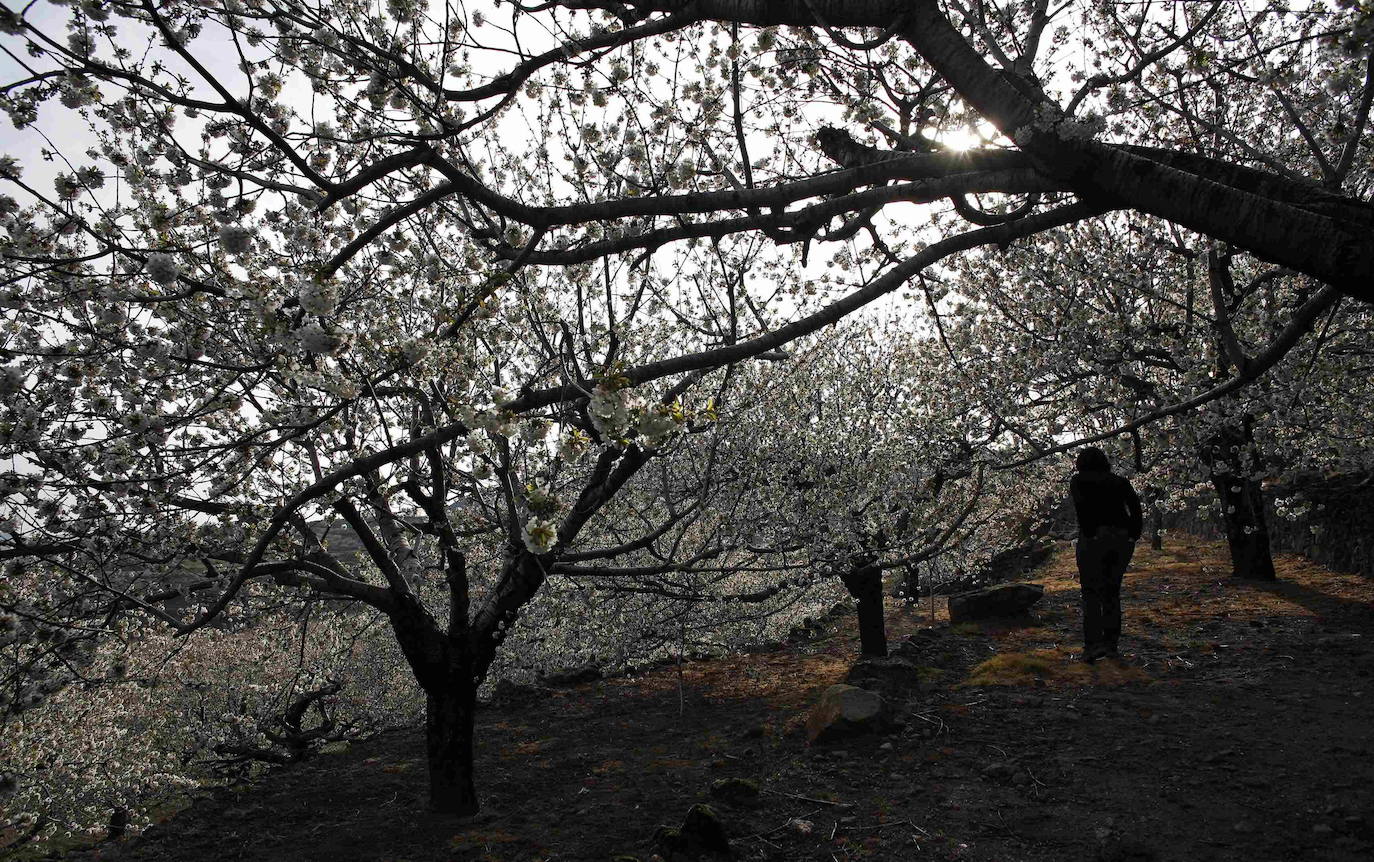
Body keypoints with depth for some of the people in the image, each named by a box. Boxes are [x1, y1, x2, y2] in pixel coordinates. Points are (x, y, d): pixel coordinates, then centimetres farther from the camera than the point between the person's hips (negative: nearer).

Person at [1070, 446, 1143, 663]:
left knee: (1091, 592, 2)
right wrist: (1133, 535, 1)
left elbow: (1081, 505, -10)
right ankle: (1111, 644, 13)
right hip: (1122, 540, 4)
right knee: (1111, 592, 15)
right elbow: (1135, 505, 3)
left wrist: (1088, 533, -11)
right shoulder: (1120, 481, 18)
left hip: (1095, 538, -4)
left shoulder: (1078, 480, 9)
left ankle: (1093, 643, -10)